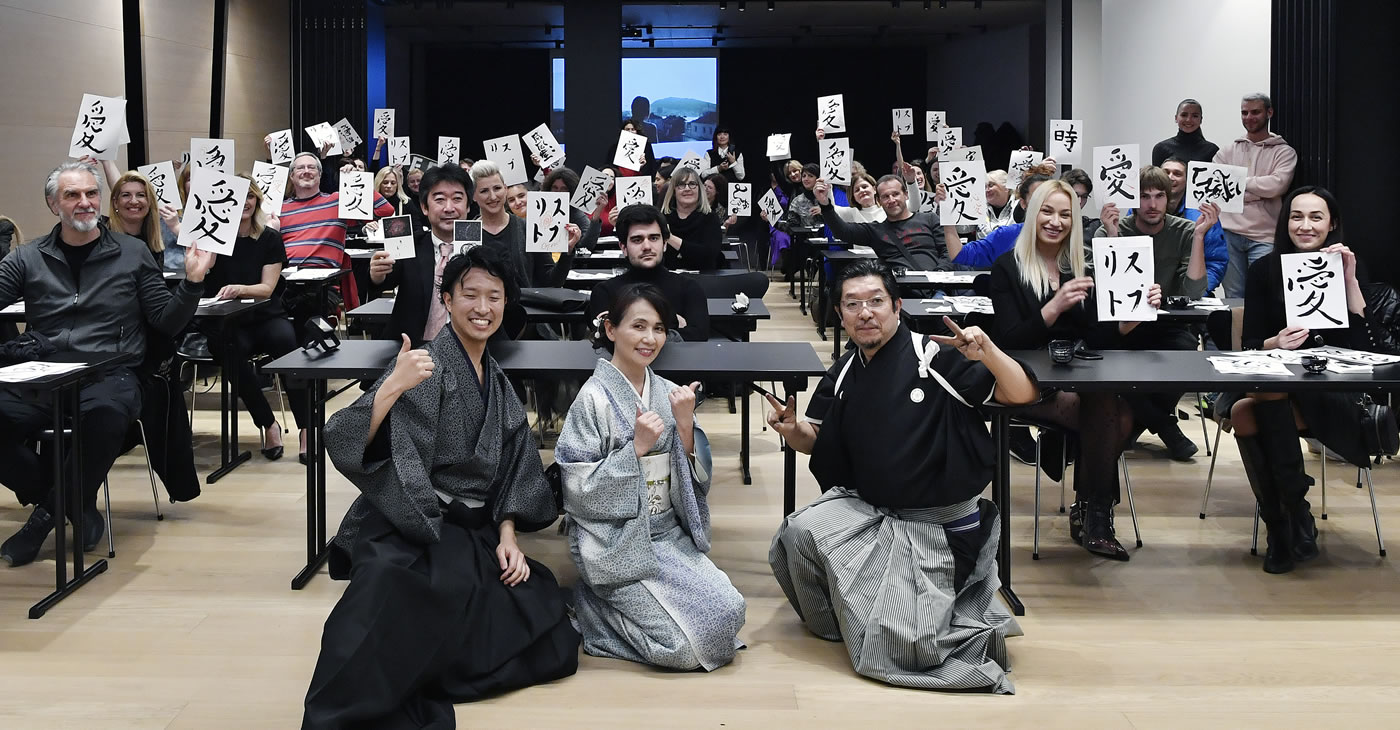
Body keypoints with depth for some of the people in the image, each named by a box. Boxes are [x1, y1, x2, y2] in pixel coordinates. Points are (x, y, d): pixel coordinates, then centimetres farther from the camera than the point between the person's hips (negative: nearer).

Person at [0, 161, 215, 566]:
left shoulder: (132, 253, 11)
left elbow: (167, 323, 10)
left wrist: (192, 281, -5)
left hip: (109, 375, -2)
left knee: (107, 414, -37)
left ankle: (51, 509, -9)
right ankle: (75, 506, -4)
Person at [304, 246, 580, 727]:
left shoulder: (496, 382, 15)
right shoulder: (428, 367, -7)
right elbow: (350, 447, -19)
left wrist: (507, 535, 2)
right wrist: (392, 387, -35)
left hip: (476, 535, 7)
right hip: (410, 529, -7)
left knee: (552, 644, -8)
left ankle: (406, 684, 1)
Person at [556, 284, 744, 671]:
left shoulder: (671, 394, 6)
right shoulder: (594, 399, -11)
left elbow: (696, 478, 5)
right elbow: (580, 489, -14)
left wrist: (685, 425, -10)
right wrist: (637, 448, -20)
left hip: (670, 534, 6)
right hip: (616, 542, -6)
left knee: (730, 611, -12)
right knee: (684, 645, -17)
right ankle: (592, 601, 7)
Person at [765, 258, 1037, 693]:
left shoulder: (936, 358, -13)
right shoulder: (843, 376, 6)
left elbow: (1022, 395, -16)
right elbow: (816, 442, 16)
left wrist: (988, 353, -34)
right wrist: (792, 431, -8)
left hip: (937, 526, -6)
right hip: (866, 508, 6)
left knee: (892, 644, -16)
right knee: (798, 533, -21)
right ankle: (837, 624, 6)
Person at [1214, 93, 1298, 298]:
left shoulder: (1284, 152, 5)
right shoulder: (1228, 151, 13)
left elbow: (1277, 185, -12)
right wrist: (1261, 191, -7)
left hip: (1264, 237, -3)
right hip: (1230, 233, 3)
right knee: (1233, 297, 7)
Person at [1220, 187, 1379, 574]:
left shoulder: (1352, 266, 7)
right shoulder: (1265, 269, 8)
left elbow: (1363, 341, -5)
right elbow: (1250, 344, 4)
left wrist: (1349, 280, -12)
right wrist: (1277, 343, -18)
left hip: (1334, 386, -1)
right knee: (1244, 411, -34)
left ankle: (1283, 525, -21)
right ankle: (1285, 520, -18)